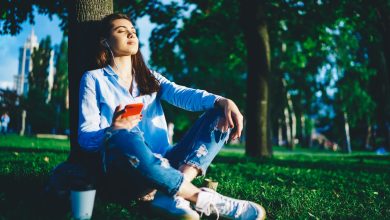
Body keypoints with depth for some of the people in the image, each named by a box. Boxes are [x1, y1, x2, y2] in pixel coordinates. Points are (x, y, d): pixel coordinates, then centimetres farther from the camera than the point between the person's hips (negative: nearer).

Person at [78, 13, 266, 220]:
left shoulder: (150, 77, 20)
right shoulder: (94, 79, 7)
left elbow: (183, 95, -1)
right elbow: (85, 138, -1)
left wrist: (222, 101, -21)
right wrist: (113, 130, -24)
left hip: (163, 163, 5)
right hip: (127, 172, -4)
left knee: (220, 114, -8)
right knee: (123, 138, -38)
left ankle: (172, 194, -29)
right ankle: (203, 198, -25)